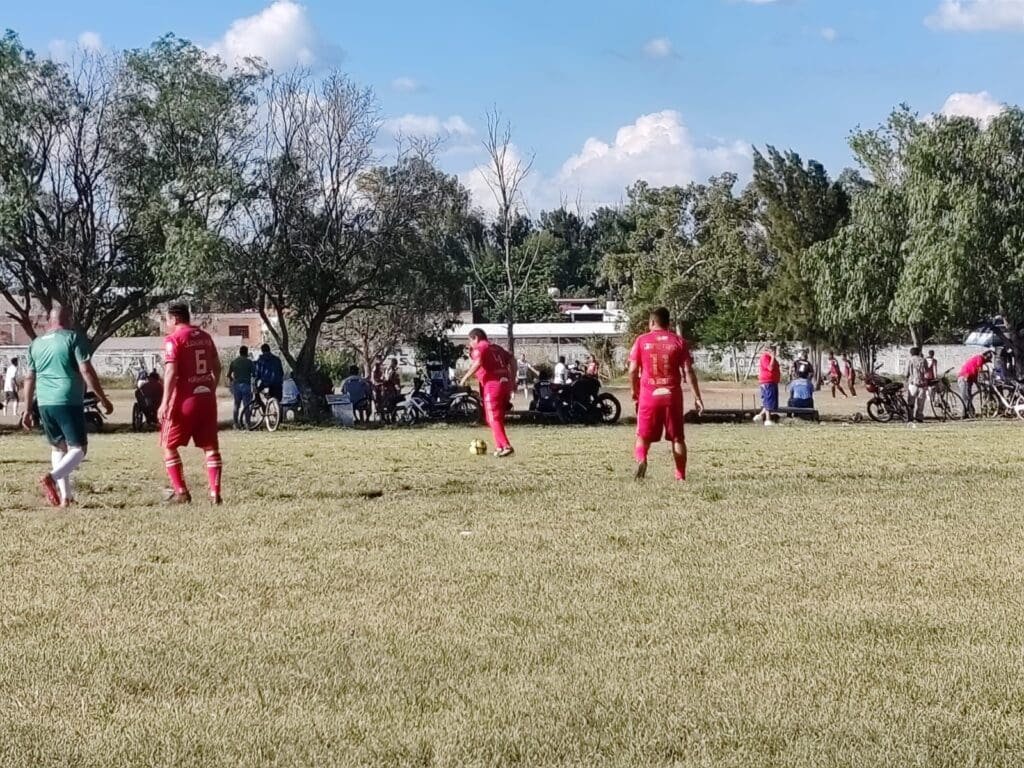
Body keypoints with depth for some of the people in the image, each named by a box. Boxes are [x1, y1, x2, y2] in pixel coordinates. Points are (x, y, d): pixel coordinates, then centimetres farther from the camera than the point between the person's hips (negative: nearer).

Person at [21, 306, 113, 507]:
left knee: (57, 447, 18)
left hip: (45, 403, 6)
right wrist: (103, 399, -3)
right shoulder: (74, 338, -2)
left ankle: (65, 496, 12)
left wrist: (28, 410, 25)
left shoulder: (36, 344, 15)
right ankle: (52, 478, -29)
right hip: (69, 402, -6)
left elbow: (30, 379, 18)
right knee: (78, 448, -3)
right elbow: (86, 371, -9)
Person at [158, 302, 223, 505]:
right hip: (206, 397, 6)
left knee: (169, 446, 7)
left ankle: (181, 492, 3)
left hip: (185, 399, -6)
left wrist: (165, 402, -17)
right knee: (210, 446, 8)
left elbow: (171, 372, -16)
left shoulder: (174, 339, -8)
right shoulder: (205, 336, 12)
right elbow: (217, 367, 15)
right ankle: (215, 493, 2)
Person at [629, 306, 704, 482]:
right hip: (672, 395, 1)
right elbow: (688, 371, -3)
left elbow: (633, 370, -2)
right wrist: (697, 397, 1)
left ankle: (640, 459, -20)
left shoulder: (642, 340, 0)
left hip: (648, 395, -1)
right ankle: (681, 476, 9)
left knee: (643, 436, 8)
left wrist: (635, 391, 14)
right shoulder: (679, 341, 2)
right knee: (677, 438, 11)